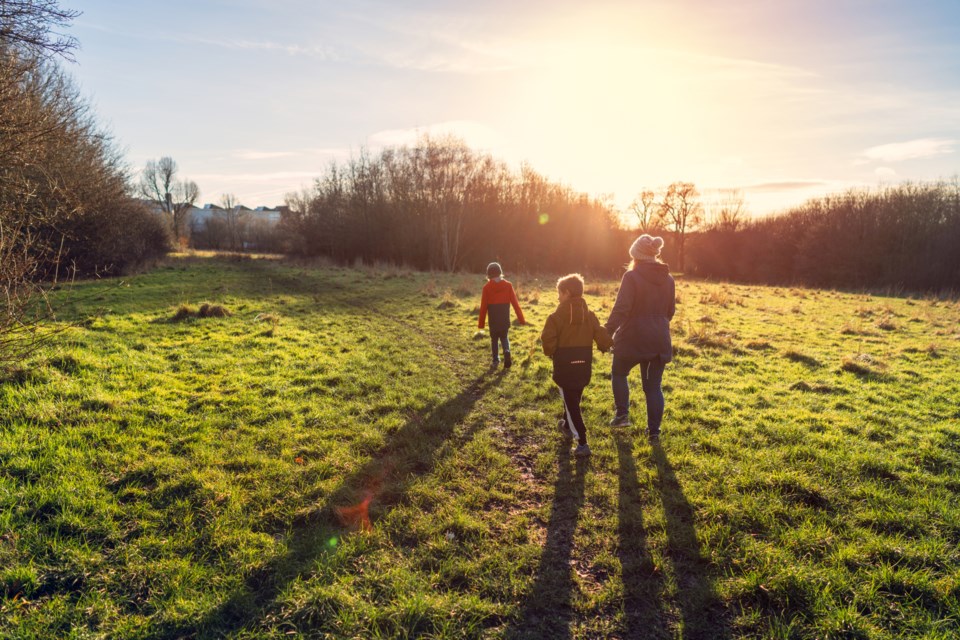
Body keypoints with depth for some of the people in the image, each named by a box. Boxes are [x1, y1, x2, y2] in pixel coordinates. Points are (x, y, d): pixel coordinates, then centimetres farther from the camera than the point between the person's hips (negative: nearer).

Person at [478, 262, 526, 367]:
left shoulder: (487, 287, -7)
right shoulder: (508, 285, -3)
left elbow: (483, 306, -6)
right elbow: (515, 303, -3)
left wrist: (481, 323, 2)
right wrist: (521, 319, 2)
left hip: (493, 320, -1)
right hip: (505, 319, 1)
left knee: (494, 339, 17)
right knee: (504, 337, 17)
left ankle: (496, 360, 15)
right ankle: (506, 352, -11)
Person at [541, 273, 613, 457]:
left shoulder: (557, 316, -13)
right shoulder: (589, 315, 2)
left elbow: (548, 338, -19)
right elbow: (601, 336, -3)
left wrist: (550, 352, 2)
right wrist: (605, 346, 18)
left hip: (565, 366, -5)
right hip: (584, 365, 6)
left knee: (571, 403, -2)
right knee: (574, 398, 25)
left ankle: (582, 443, -8)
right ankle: (567, 425, 47)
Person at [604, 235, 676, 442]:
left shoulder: (632, 276, -13)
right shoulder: (668, 279, 7)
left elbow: (621, 309, -19)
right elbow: (670, 311, 16)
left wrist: (607, 332, -14)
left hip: (633, 339, -5)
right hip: (659, 340, 5)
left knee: (619, 373, 20)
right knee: (653, 385, 11)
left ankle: (622, 414, 13)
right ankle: (654, 431, 13)